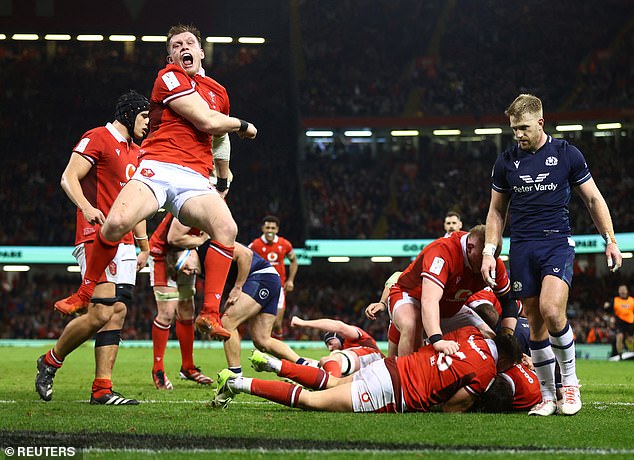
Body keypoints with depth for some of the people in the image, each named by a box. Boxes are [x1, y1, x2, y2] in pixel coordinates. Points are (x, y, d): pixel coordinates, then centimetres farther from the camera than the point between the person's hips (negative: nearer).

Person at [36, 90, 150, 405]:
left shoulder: (135, 152, 24)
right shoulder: (97, 138, -3)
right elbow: (69, 178, -14)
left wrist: (143, 245, 26)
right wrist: (86, 206, -32)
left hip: (124, 243, 9)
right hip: (96, 238, -9)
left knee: (118, 313, 0)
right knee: (102, 313, -17)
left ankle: (102, 390, 0)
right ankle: (50, 362, 4)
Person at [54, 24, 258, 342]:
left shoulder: (218, 92, 24)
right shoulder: (169, 78, 4)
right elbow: (207, 122, -5)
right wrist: (243, 126, 13)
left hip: (195, 179, 4)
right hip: (157, 168, -4)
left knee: (226, 228, -27)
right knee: (116, 222, -29)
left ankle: (210, 314, -24)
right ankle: (85, 293, -3)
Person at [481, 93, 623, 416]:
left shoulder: (567, 154, 2)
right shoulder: (506, 162, 8)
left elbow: (593, 199, 10)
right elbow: (497, 211, 16)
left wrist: (610, 240, 4)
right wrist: (489, 252, 7)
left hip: (557, 244, -3)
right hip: (522, 250, 3)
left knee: (551, 310, -24)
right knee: (535, 324, 1)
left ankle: (570, 381, -5)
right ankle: (547, 396, 10)